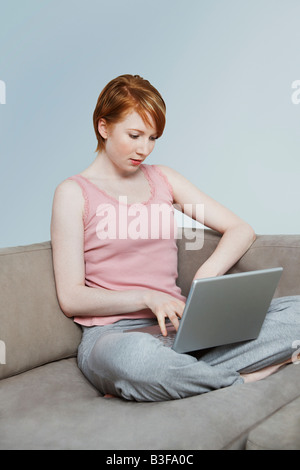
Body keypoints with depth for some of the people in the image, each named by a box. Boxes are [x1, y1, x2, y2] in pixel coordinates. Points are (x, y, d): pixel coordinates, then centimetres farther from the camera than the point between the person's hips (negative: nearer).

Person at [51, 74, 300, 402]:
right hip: (113, 334, -4)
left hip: (177, 326, 5)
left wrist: (205, 278, -9)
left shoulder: (163, 179, 15)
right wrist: (147, 298, -17)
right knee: (135, 356, -42)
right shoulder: (73, 192, 2)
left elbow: (241, 230, 10)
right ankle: (244, 378, -16)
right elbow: (71, 298, -4)